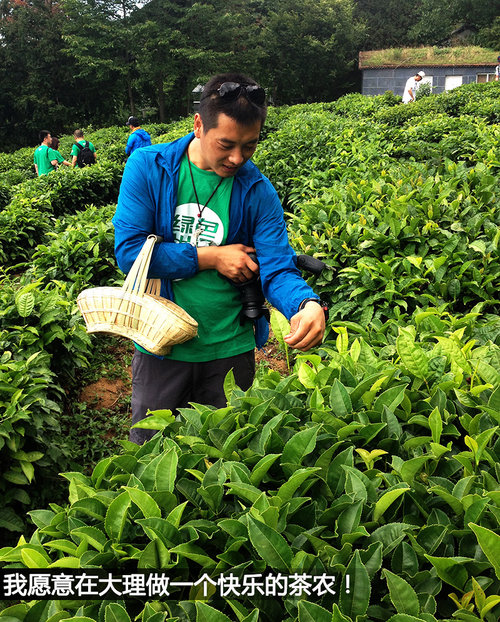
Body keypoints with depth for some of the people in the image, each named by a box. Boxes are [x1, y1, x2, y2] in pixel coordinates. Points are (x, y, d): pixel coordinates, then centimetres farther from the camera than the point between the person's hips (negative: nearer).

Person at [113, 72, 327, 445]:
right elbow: (129, 251, -16)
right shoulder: (148, 167, -10)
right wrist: (211, 257, -16)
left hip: (229, 349, 1)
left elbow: (277, 269, -12)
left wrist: (308, 304, -34)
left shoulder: (258, 191, -7)